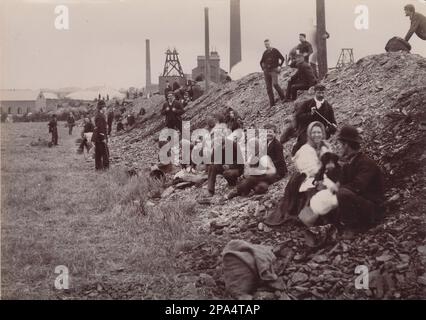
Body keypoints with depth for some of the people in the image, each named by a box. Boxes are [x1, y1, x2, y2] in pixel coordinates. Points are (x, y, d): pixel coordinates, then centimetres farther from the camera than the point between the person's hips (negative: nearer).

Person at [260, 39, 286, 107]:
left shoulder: (275, 51, -2)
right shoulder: (265, 53, 12)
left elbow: (282, 58, 0)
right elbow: (261, 62, 26)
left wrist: (279, 66, -7)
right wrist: (263, 68, 14)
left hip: (274, 70, -5)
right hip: (266, 71, 5)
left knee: (275, 84, -23)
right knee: (268, 88, 0)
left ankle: (282, 96, 1)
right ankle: (272, 103, 4)